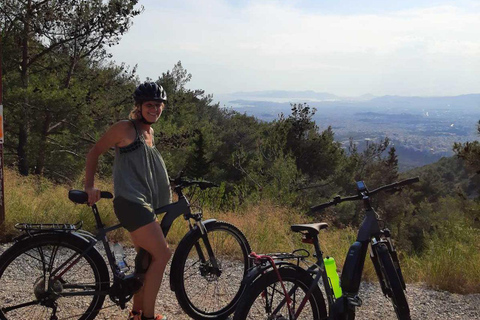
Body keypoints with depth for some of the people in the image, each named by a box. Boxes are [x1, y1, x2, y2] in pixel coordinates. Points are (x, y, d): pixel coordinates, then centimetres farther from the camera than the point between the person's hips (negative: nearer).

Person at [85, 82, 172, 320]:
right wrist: (89, 186, -11)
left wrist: (170, 188, 26)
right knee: (162, 254, -13)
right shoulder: (125, 128, -8)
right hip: (130, 202, -9)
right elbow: (94, 152, -3)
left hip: (145, 204, 9)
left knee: (147, 259, 14)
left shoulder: (149, 132, 16)